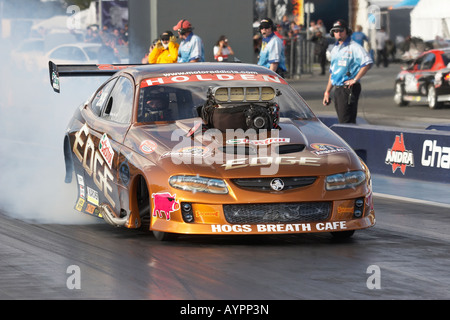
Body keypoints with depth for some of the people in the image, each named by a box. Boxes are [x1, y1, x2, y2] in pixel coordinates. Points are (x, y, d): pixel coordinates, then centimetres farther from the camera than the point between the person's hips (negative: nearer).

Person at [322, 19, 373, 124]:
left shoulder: (354, 47, -8)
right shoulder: (335, 49, 18)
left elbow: (368, 62, -21)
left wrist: (355, 79, -20)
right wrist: (327, 92, 21)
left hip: (349, 89, -8)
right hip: (337, 89, 8)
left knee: (346, 123, -12)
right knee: (342, 122, 10)